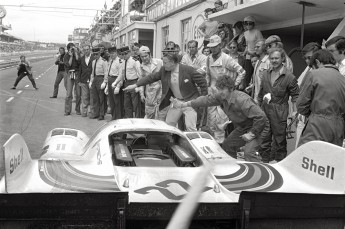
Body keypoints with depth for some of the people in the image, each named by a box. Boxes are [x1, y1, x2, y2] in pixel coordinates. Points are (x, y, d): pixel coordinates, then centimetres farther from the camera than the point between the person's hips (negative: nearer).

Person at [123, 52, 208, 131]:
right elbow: (151, 77, 2)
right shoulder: (164, 70, -3)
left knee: (190, 127, -9)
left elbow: (202, 81, -11)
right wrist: (135, 85, -5)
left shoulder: (188, 70, -17)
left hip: (189, 101, -5)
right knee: (168, 125, 10)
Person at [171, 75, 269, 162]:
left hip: (258, 127, -9)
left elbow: (261, 117, -35)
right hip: (242, 127, 9)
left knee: (249, 152, -25)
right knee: (227, 145, 15)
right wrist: (184, 104, 2)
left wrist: (252, 134, -28)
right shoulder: (222, 97, -7)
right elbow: (206, 100, 2)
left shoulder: (242, 100, -33)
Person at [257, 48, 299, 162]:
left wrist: (294, 111, -13)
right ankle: (265, 160, 26)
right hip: (264, 110, 5)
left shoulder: (289, 77, -7)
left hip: (280, 112, -5)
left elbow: (295, 95, -5)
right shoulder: (265, 74, 9)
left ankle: (280, 161, 17)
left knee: (279, 139, 4)